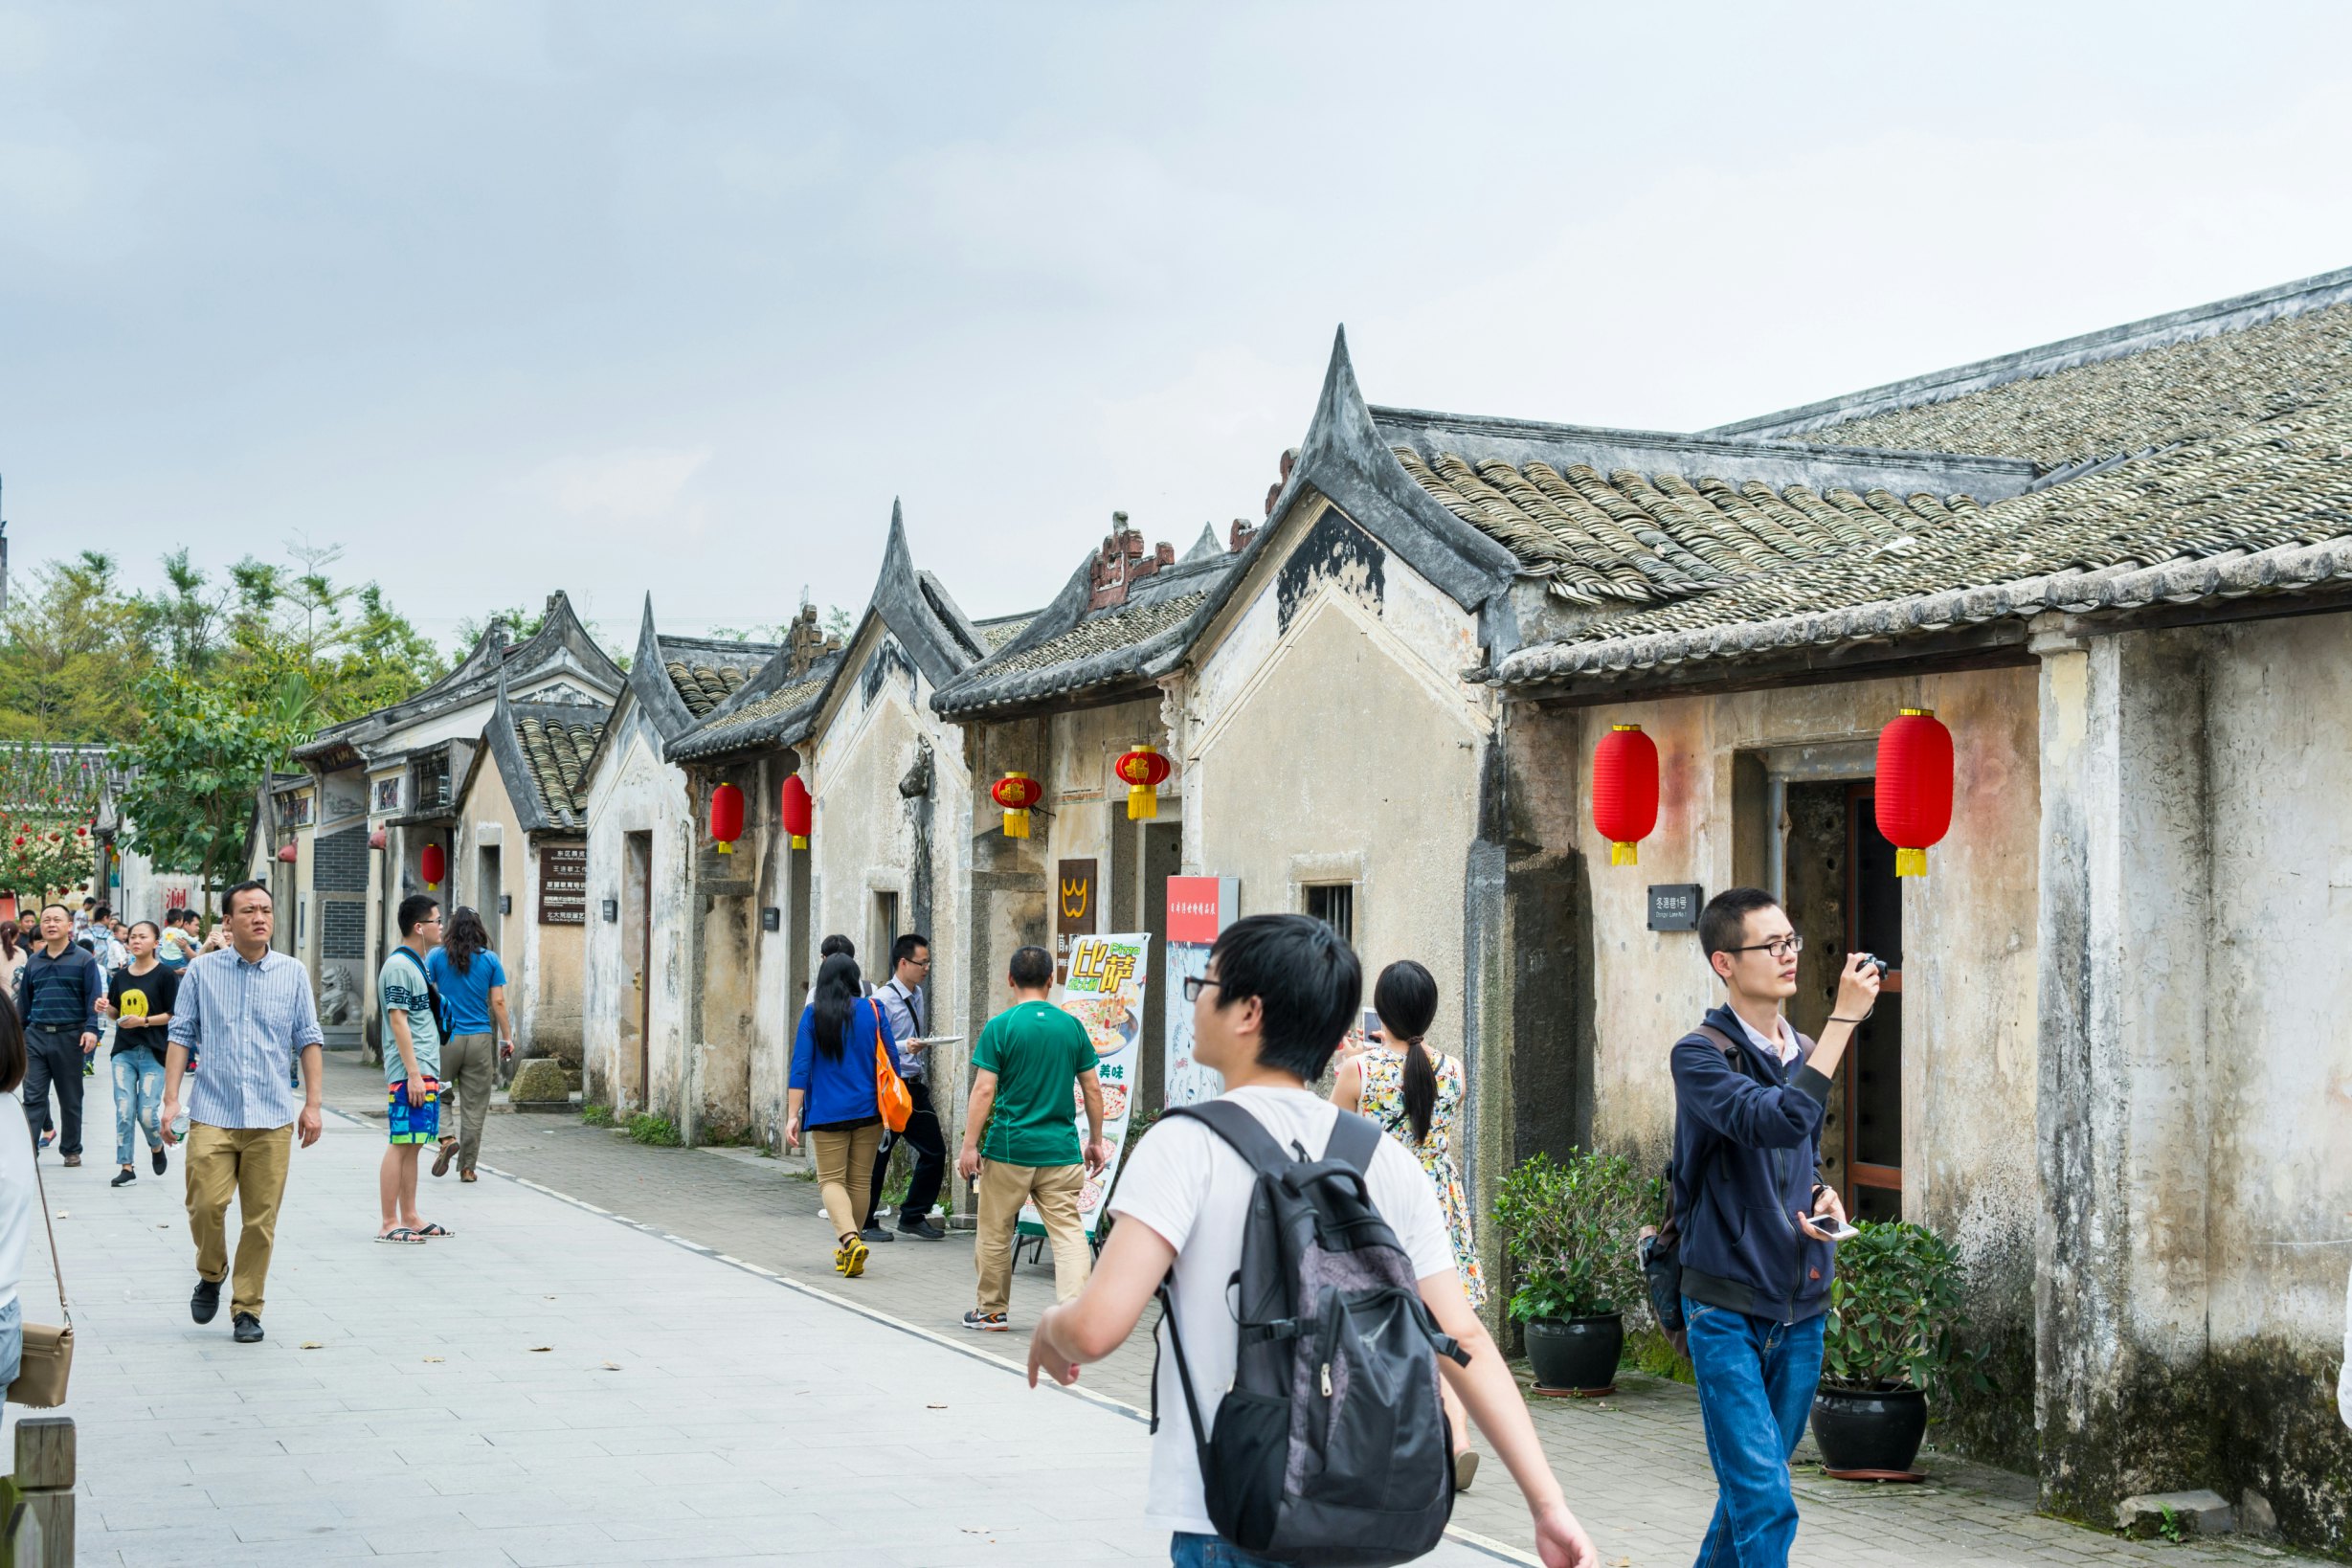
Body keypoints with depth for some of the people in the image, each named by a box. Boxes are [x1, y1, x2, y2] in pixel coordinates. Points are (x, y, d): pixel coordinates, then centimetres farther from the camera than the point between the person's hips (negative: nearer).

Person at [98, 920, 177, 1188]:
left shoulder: (164, 975, -4)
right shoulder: (121, 976, 11)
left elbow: (174, 1015, -7)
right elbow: (116, 1014, 19)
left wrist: (144, 1021, -18)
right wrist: (106, 1008, -2)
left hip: (153, 1053, -4)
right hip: (124, 1052, 4)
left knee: (146, 1113, -7)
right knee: (123, 1111, -3)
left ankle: (157, 1145, 25)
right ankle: (126, 1167, 5)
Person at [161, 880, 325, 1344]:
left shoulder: (293, 973, 7)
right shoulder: (201, 972, 4)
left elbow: (309, 1040, 8)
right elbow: (181, 1036, 5)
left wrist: (313, 1103, 2)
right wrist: (171, 1098, -2)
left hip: (272, 1118, 1)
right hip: (213, 1114, -1)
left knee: (260, 1219, 1)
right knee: (206, 1205, -9)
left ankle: (247, 1307, 13)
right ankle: (210, 1276, 20)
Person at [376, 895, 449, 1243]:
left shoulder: (417, 964, 18)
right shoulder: (398, 966, -12)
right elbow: (398, 1021, -17)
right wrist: (413, 1074, -20)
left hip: (424, 1070, 10)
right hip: (409, 1072, -10)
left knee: (412, 1145, 11)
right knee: (401, 1144, -8)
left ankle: (410, 1218, 16)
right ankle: (389, 1224, -6)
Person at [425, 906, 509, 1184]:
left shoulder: (436, 957, 0)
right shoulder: (490, 960, 2)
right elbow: (498, 1002, 0)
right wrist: (507, 1036, 8)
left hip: (445, 1037, -1)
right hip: (480, 1039, 1)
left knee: (438, 1095, 14)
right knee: (474, 1107, 7)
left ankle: (447, 1138, -13)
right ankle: (466, 1167, 9)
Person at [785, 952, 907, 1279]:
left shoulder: (813, 1014, -4)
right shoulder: (872, 1011, 1)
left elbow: (801, 1066, -8)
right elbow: (892, 1063, 4)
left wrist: (792, 1115, -8)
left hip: (827, 1112, -2)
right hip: (868, 1110, 2)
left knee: (831, 1179, 3)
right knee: (859, 1180, 13)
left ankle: (850, 1239, -20)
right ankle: (849, 1250, 22)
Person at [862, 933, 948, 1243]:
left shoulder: (918, 996, 12)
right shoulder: (883, 1000, -14)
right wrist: (905, 1047, -33)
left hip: (916, 1086, 8)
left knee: (935, 1150, 7)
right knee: (877, 1157, 1)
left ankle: (913, 1217, 20)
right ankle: (865, 1223, 13)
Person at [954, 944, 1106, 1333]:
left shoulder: (1000, 1026, -6)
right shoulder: (1071, 1026, 3)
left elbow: (984, 1090, -10)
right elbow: (1093, 1089, 7)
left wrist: (970, 1145, -5)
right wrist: (1095, 1141, 17)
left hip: (1009, 1148, -2)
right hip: (1061, 1150, 2)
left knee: (995, 1233, 13)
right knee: (1068, 1232, 1)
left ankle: (992, 1311, 25)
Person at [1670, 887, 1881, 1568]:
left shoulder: (1806, 1054, 11)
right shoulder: (1701, 1055, -11)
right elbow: (1775, 1122, -28)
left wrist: (1825, 1198, 2)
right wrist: (1844, 1019, -27)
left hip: (1800, 1308, 7)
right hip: (1727, 1311, -6)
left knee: (1752, 1491, 14)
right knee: (1766, 1503, -12)